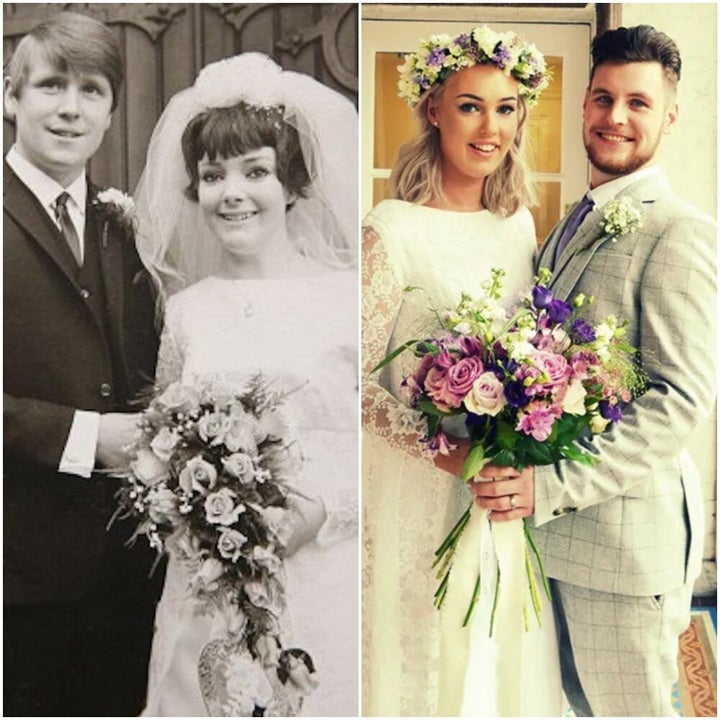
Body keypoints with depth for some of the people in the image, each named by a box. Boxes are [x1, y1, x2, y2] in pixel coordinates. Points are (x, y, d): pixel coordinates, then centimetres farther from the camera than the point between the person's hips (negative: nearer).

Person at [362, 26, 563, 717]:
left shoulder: (519, 225, 5)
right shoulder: (393, 231, -14)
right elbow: (351, 374, -15)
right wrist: (442, 449, -23)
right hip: (420, 495, -5)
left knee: (505, 656, 20)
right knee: (425, 656, 12)